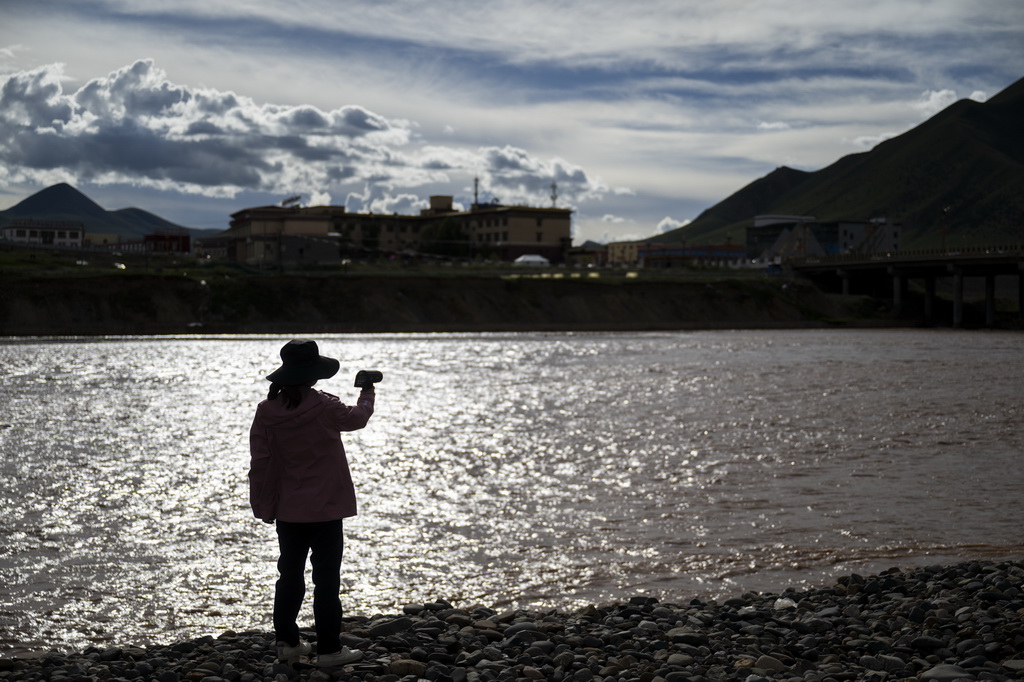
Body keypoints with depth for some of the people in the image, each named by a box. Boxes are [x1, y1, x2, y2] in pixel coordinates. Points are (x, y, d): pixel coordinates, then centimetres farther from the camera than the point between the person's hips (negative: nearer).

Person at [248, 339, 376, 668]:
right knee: (327, 578, 2)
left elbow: (260, 461, 0)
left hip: (287, 510, 4)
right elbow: (357, 418, 7)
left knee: (290, 574, 16)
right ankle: (329, 649, 5)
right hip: (324, 508, -4)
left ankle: (287, 642, 21)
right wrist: (367, 394, 29)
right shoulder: (325, 407, -15)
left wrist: (261, 504, 10)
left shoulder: (267, 411, -5)